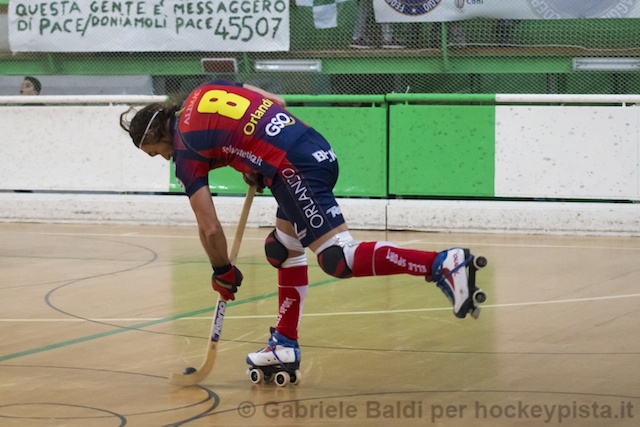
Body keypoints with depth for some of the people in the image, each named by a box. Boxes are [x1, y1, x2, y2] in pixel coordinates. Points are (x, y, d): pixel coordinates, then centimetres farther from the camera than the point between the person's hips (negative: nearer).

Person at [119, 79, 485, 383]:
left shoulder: (187, 154, 2)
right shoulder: (206, 92, 20)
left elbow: (210, 228, 3)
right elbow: (278, 102, 25)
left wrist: (223, 272, 18)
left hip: (295, 169, -9)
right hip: (317, 147, 9)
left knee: (339, 258, -14)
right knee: (284, 249, 19)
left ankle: (443, 264, -27)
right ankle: (286, 346, 23)